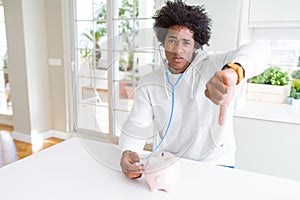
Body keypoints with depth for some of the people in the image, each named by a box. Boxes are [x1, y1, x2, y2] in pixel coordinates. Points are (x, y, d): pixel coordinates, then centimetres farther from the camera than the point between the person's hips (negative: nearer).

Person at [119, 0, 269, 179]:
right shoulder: (149, 84, 0)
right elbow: (135, 125, -2)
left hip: (216, 165, -2)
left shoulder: (214, 66, -11)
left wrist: (233, 71, -51)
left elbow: (257, 52, -27)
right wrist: (128, 152, -24)